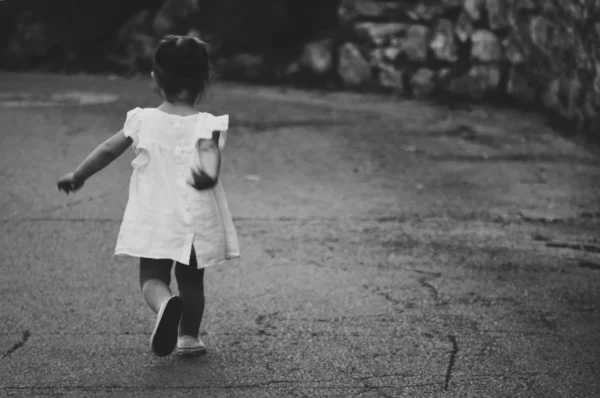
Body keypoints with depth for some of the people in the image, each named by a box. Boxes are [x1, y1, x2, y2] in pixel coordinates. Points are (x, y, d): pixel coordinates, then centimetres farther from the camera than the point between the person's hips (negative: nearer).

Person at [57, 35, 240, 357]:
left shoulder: (143, 120, -2)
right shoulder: (206, 124, -7)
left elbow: (108, 150, 3)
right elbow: (209, 150, -28)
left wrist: (77, 176, 16)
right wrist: (208, 173, -46)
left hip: (153, 220, 0)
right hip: (196, 221, 0)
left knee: (152, 278, 4)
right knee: (191, 282, 18)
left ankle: (165, 304, -28)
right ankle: (188, 337, 26)